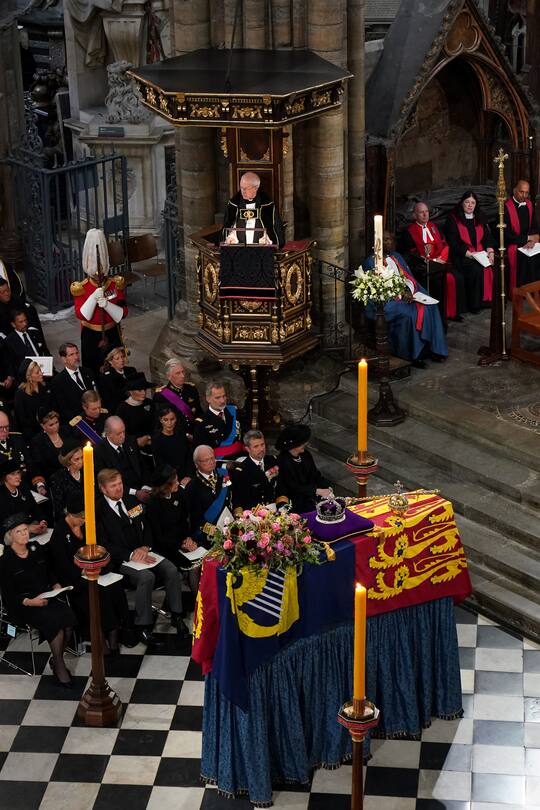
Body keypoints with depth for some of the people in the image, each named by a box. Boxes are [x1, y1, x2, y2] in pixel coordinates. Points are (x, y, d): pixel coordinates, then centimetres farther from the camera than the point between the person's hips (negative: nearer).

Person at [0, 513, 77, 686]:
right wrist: (30, 602, -23)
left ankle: (56, 659, -2)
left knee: (69, 617, -23)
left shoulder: (35, 550, 8)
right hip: (22, 606, -5)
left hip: (45, 597, 5)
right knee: (54, 621, -29)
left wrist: (55, 585, 0)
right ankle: (59, 666, -10)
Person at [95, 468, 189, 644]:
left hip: (142, 552, 6)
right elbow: (105, 545, -12)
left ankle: (176, 616, -4)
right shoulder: (99, 511, -7)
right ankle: (143, 627, -20)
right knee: (146, 576, -32)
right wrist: (131, 555, -20)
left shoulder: (131, 501, 12)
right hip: (120, 560, -6)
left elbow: (146, 527, 15)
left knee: (172, 570, -19)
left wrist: (145, 547, -5)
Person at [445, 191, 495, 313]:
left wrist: (490, 251, -7)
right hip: (461, 256, -5)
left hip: (481, 253, 5)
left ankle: (489, 299, -14)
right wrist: (469, 254, -16)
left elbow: (487, 236, 13)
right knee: (476, 268, -34)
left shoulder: (480, 218, 16)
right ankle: (474, 305, -23)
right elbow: (453, 243, -8)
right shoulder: (453, 219, -2)